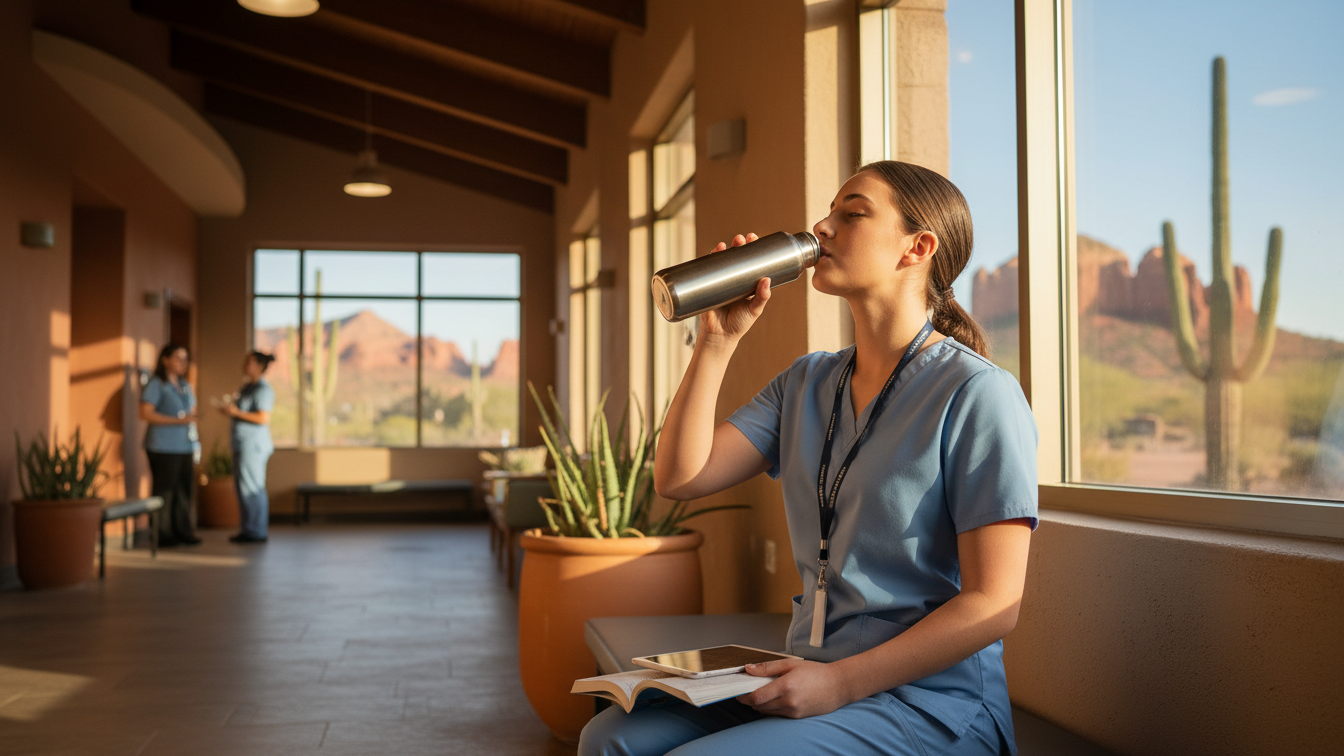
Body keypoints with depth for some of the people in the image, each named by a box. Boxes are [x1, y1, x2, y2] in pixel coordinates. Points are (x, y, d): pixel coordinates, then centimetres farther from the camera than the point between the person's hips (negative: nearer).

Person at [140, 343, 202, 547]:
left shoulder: (185, 386, 19)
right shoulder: (155, 384, -4)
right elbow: (146, 413, -14)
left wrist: (195, 444, 14)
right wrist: (178, 421, -18)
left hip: (185, 447, 7)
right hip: (163, 448, -7)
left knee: (184, 490, 7)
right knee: (164, 491, -5)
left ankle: (183, 532, 14)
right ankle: (162, 534, 1)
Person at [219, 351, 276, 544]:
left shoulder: (263, 389, -12)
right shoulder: (247, 387, 18)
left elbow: (263, 418, -19)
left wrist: (236, 412, -18)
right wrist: (229, 410, 9)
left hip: (253, 445, -10)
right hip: (242, 444, 10)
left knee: (251, 488, -8)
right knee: (242, 487, 12)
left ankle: (256, 531, -4)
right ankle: (248, 529, 17)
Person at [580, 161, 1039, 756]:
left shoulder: (978, 394, -11)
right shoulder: (807, 384, 11)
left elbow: (994, 604, -15)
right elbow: (679, 477, 2)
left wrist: (841, 682, -18)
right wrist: (718, 339, -2)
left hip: (927, 705, -6)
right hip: (812, 685, 6)